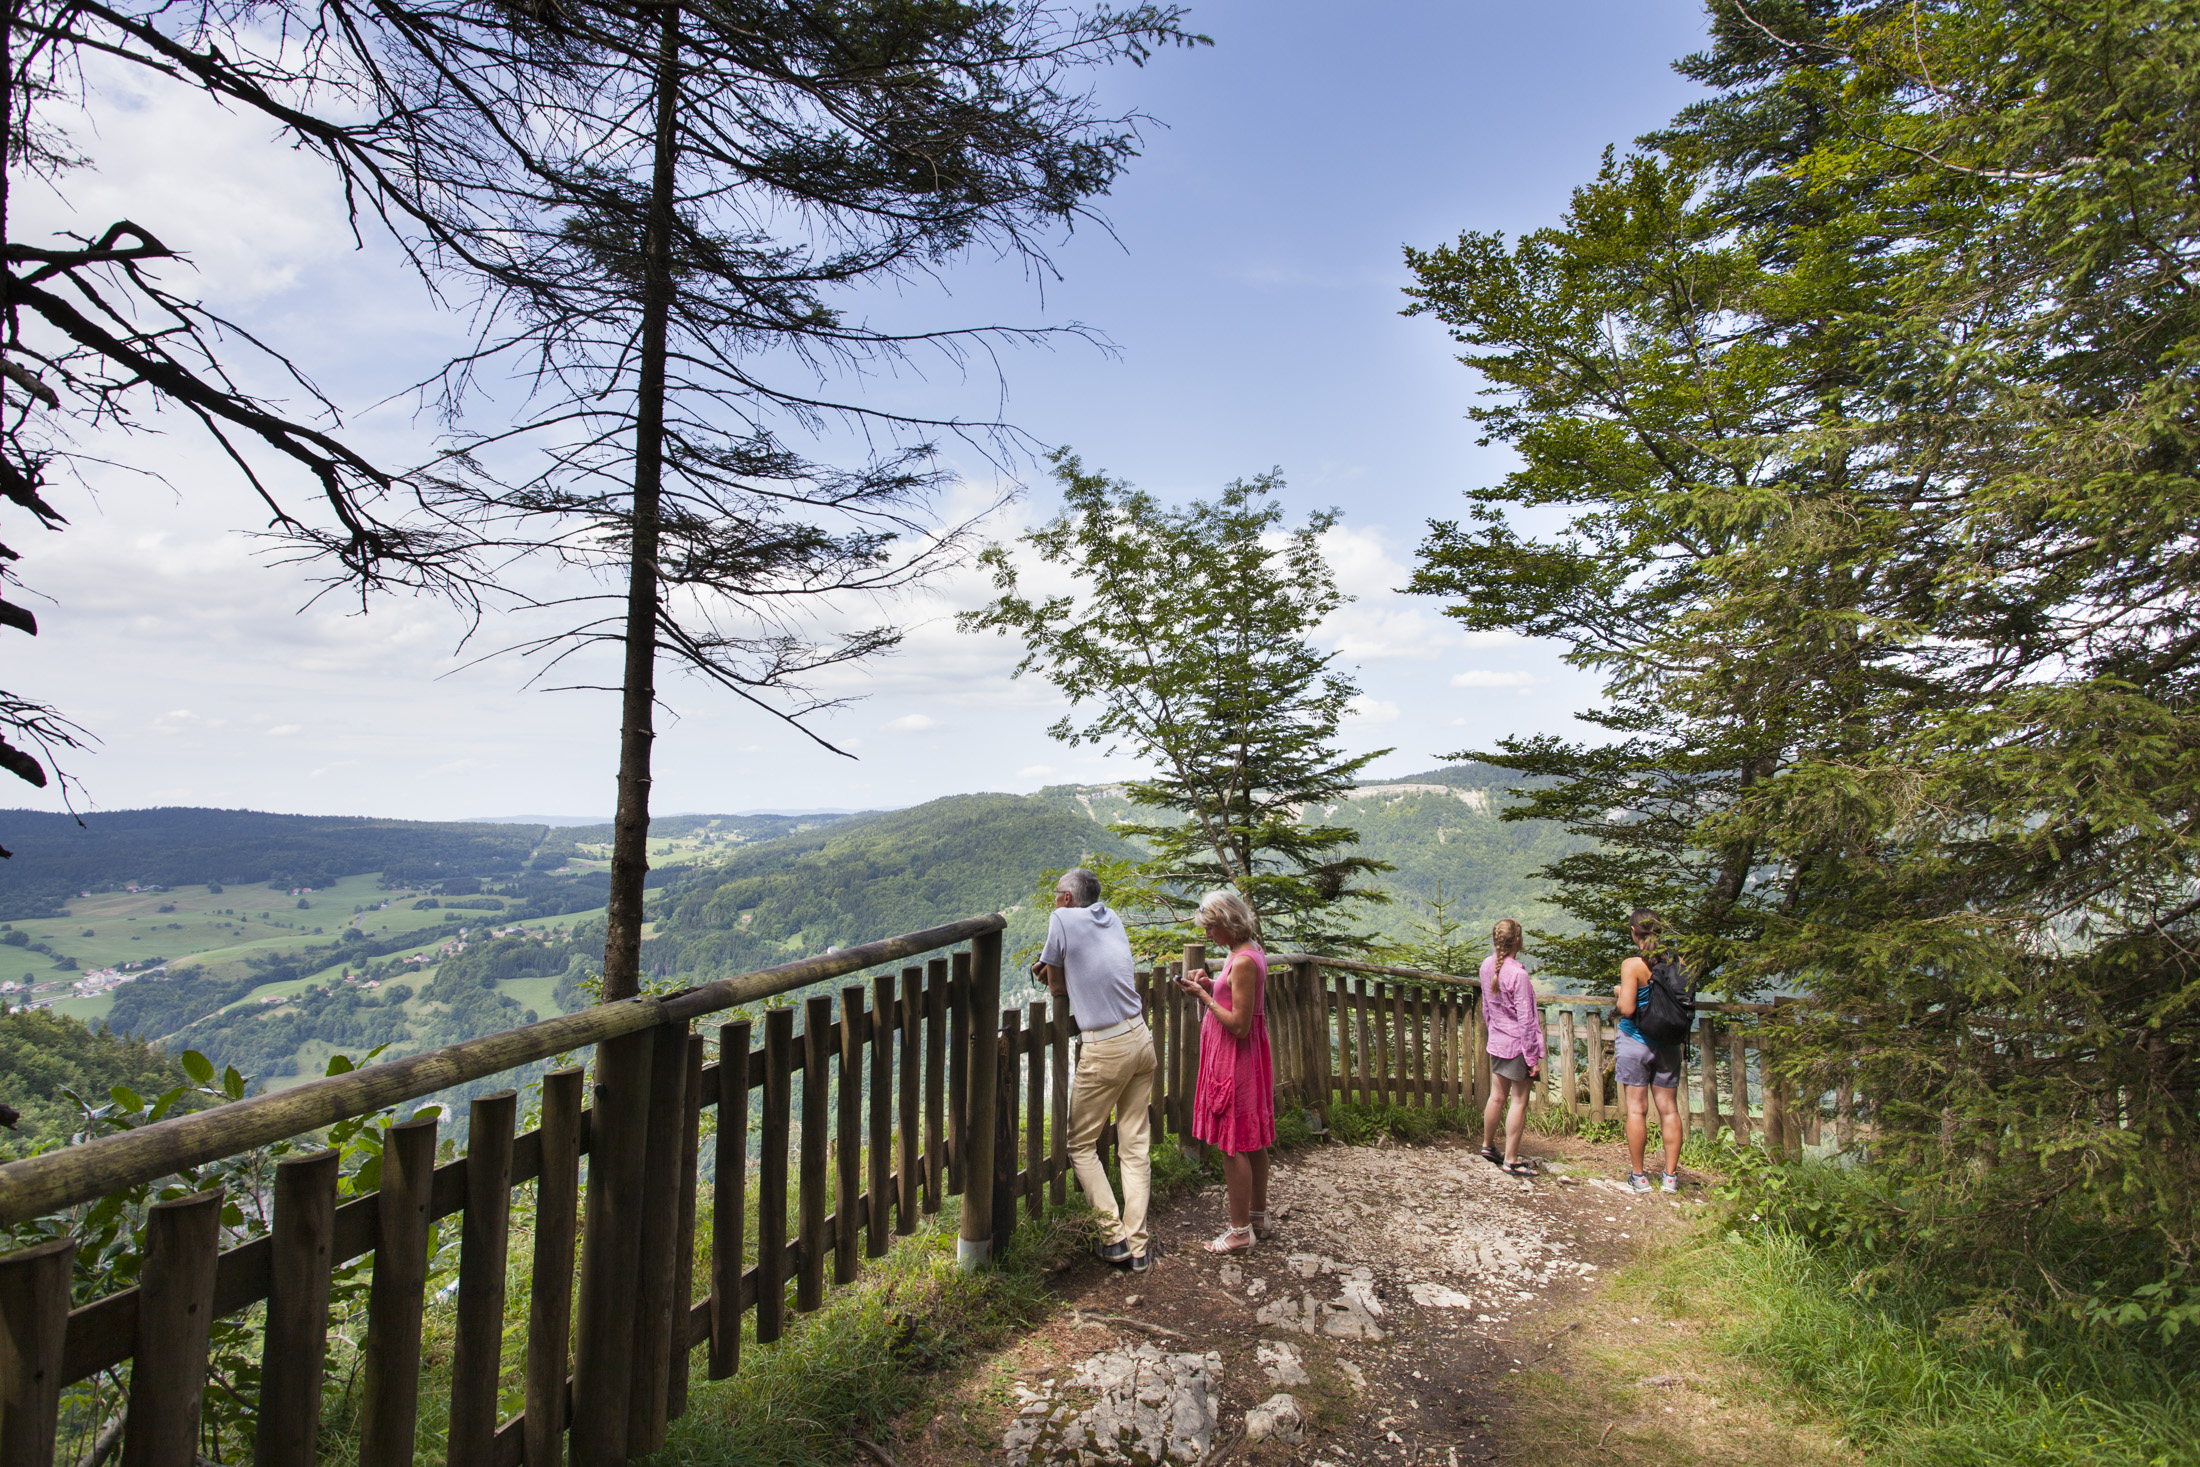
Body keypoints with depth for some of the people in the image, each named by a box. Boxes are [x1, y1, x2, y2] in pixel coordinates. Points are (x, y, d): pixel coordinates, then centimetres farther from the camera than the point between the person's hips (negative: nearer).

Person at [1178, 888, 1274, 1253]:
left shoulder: (1244, 962, -24)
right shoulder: (1250, 953, 7)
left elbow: (1239, 1025, -25)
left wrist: (1204, 996, -17)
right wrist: (1212, 986, 5)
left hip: (1235, 1059, -10)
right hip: (1247, 1057, 10)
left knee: (1234, 1145, 0)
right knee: (1252, 1140, 19)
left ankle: (1240, 1230, 11)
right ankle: (1258, 1213, 32)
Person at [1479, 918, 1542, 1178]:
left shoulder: (1487, 966, 1)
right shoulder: (1518, 974, -22)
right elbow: (1526, 1019, -18)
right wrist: (1533, 1057, -12)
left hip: (1496, 1042, 7)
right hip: (1518, 1044, -7)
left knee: (1497, 1096, 19)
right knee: (1519, 1101, 3)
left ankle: (1488, 1145, 31)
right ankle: (1511, 1159, 10)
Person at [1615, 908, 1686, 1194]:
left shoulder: (1632, 965, -16)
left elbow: (1627, 1009, -19)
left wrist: (1619, 994, 0)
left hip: (1635, 1041, -4)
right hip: (1668, 1044, 4)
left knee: (1637, 1109, 3)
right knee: (1669, 1109, 10)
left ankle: (1638, 1175, 10)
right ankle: (1671, 1175, 15)